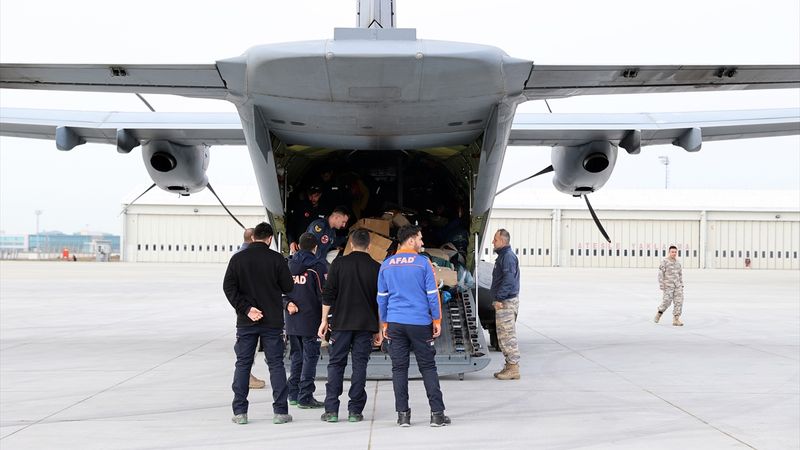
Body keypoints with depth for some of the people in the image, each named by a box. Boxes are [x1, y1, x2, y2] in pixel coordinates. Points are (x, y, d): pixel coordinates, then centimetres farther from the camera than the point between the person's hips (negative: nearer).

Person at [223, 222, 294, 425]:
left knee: (242, 365, 8)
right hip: (273, 321, -1)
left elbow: (229, 287, -7)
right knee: (276, 364, 6)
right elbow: (288, 287, -2)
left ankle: (240, 412, 6)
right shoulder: (276, 258, -6)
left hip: (245, 322, 1)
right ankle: (280, 411, 5)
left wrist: (246, 308, -9)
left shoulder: (237, 258, -1)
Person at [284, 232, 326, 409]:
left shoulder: (288, 265, 8)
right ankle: (305, 397, -2)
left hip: (292, 320, 5)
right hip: (310, 320, -5)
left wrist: (288, 303, -1)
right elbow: (323, 294, -8)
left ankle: (293, 394, 19)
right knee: (310, 356, 0)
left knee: (296, 356, 15)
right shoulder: (317, 267, -8)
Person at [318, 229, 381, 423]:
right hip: (366, 325, 1)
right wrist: (379, 330, 11)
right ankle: (355, 410, 3)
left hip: (341, 322, 0)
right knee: (360, 365, 5)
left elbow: (328, 294, -2)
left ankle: (331, 410, 1)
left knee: (336, 364, 6)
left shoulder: (339, 263, 0)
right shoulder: (376, 267, 3)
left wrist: (324, 320, 6)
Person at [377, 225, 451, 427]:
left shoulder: (386, 265, 7)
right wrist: (437, 321, 3)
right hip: (420, 323, -3)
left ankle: (403, 414, 6)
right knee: (428, 367, 4)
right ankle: (437, 413, 4)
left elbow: (381, 297, 10)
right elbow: (432, 294, -5)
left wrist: (384, 324, 18)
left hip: (395, 323, 3)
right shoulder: (423, 262, -5)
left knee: (399, 368, 6)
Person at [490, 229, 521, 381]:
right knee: (504, 336, 14)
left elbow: (508, 280, -23)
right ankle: (510, 366, 19)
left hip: (507, 302, -11)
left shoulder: (508, 256, -14)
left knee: (507, 336, -9)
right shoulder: (503, 256, 19)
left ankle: (513, 368, -6)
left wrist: (499, 298, -24)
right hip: (504, 302, 11)